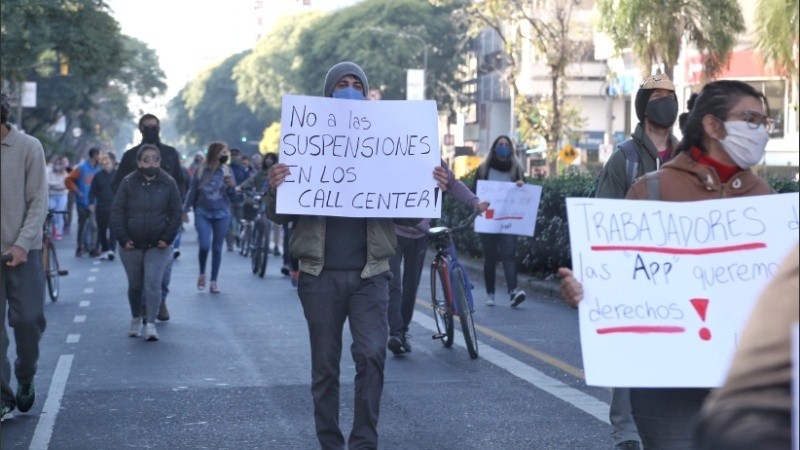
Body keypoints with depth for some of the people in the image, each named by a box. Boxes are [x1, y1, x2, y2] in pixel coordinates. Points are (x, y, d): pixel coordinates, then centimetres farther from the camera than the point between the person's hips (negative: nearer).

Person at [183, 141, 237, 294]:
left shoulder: (227, 170, 1)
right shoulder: (201, 170, -2)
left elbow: (232, 197, 4)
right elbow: (192, 192, 6)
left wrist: (231, 186, -15)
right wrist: (185, 210, 6)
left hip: (222, 214, 1)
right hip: (203, 214, -1)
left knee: (217, 248, 5)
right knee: (204, 246, -11)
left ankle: (213, 281, 14)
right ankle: (202, 274, 15)